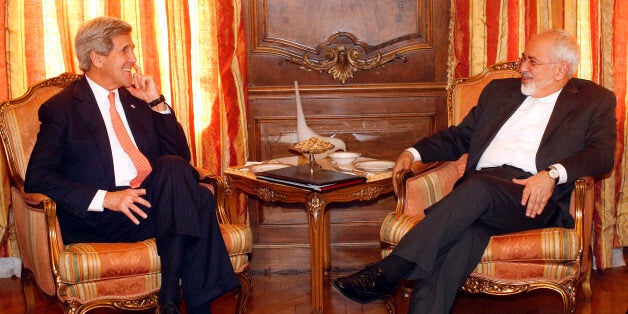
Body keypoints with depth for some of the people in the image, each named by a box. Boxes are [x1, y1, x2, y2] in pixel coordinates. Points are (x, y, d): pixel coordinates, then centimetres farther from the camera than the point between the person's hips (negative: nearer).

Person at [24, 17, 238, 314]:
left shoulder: (136, 99, 21)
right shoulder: (60, 108, 4)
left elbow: (181, 155, 18)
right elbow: (37, 178, -6)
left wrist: (156, 102, 7)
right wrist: (106, 199, -18)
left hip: (149, 201, 6)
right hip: (101, 220, -5)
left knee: (199, 198, -27)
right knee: (173, 169, -30)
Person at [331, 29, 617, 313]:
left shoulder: (594, 100, 17)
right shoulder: (500, 90, 29)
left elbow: (603, 153, 2)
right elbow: (459, 136, 30)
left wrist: (553, 173, -16)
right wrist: (413, 153, 12)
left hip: (534, 202, -3)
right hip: (479, 188, 4)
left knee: (479, 187, -35)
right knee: (464, 235, -33)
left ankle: (386, 273, -38)